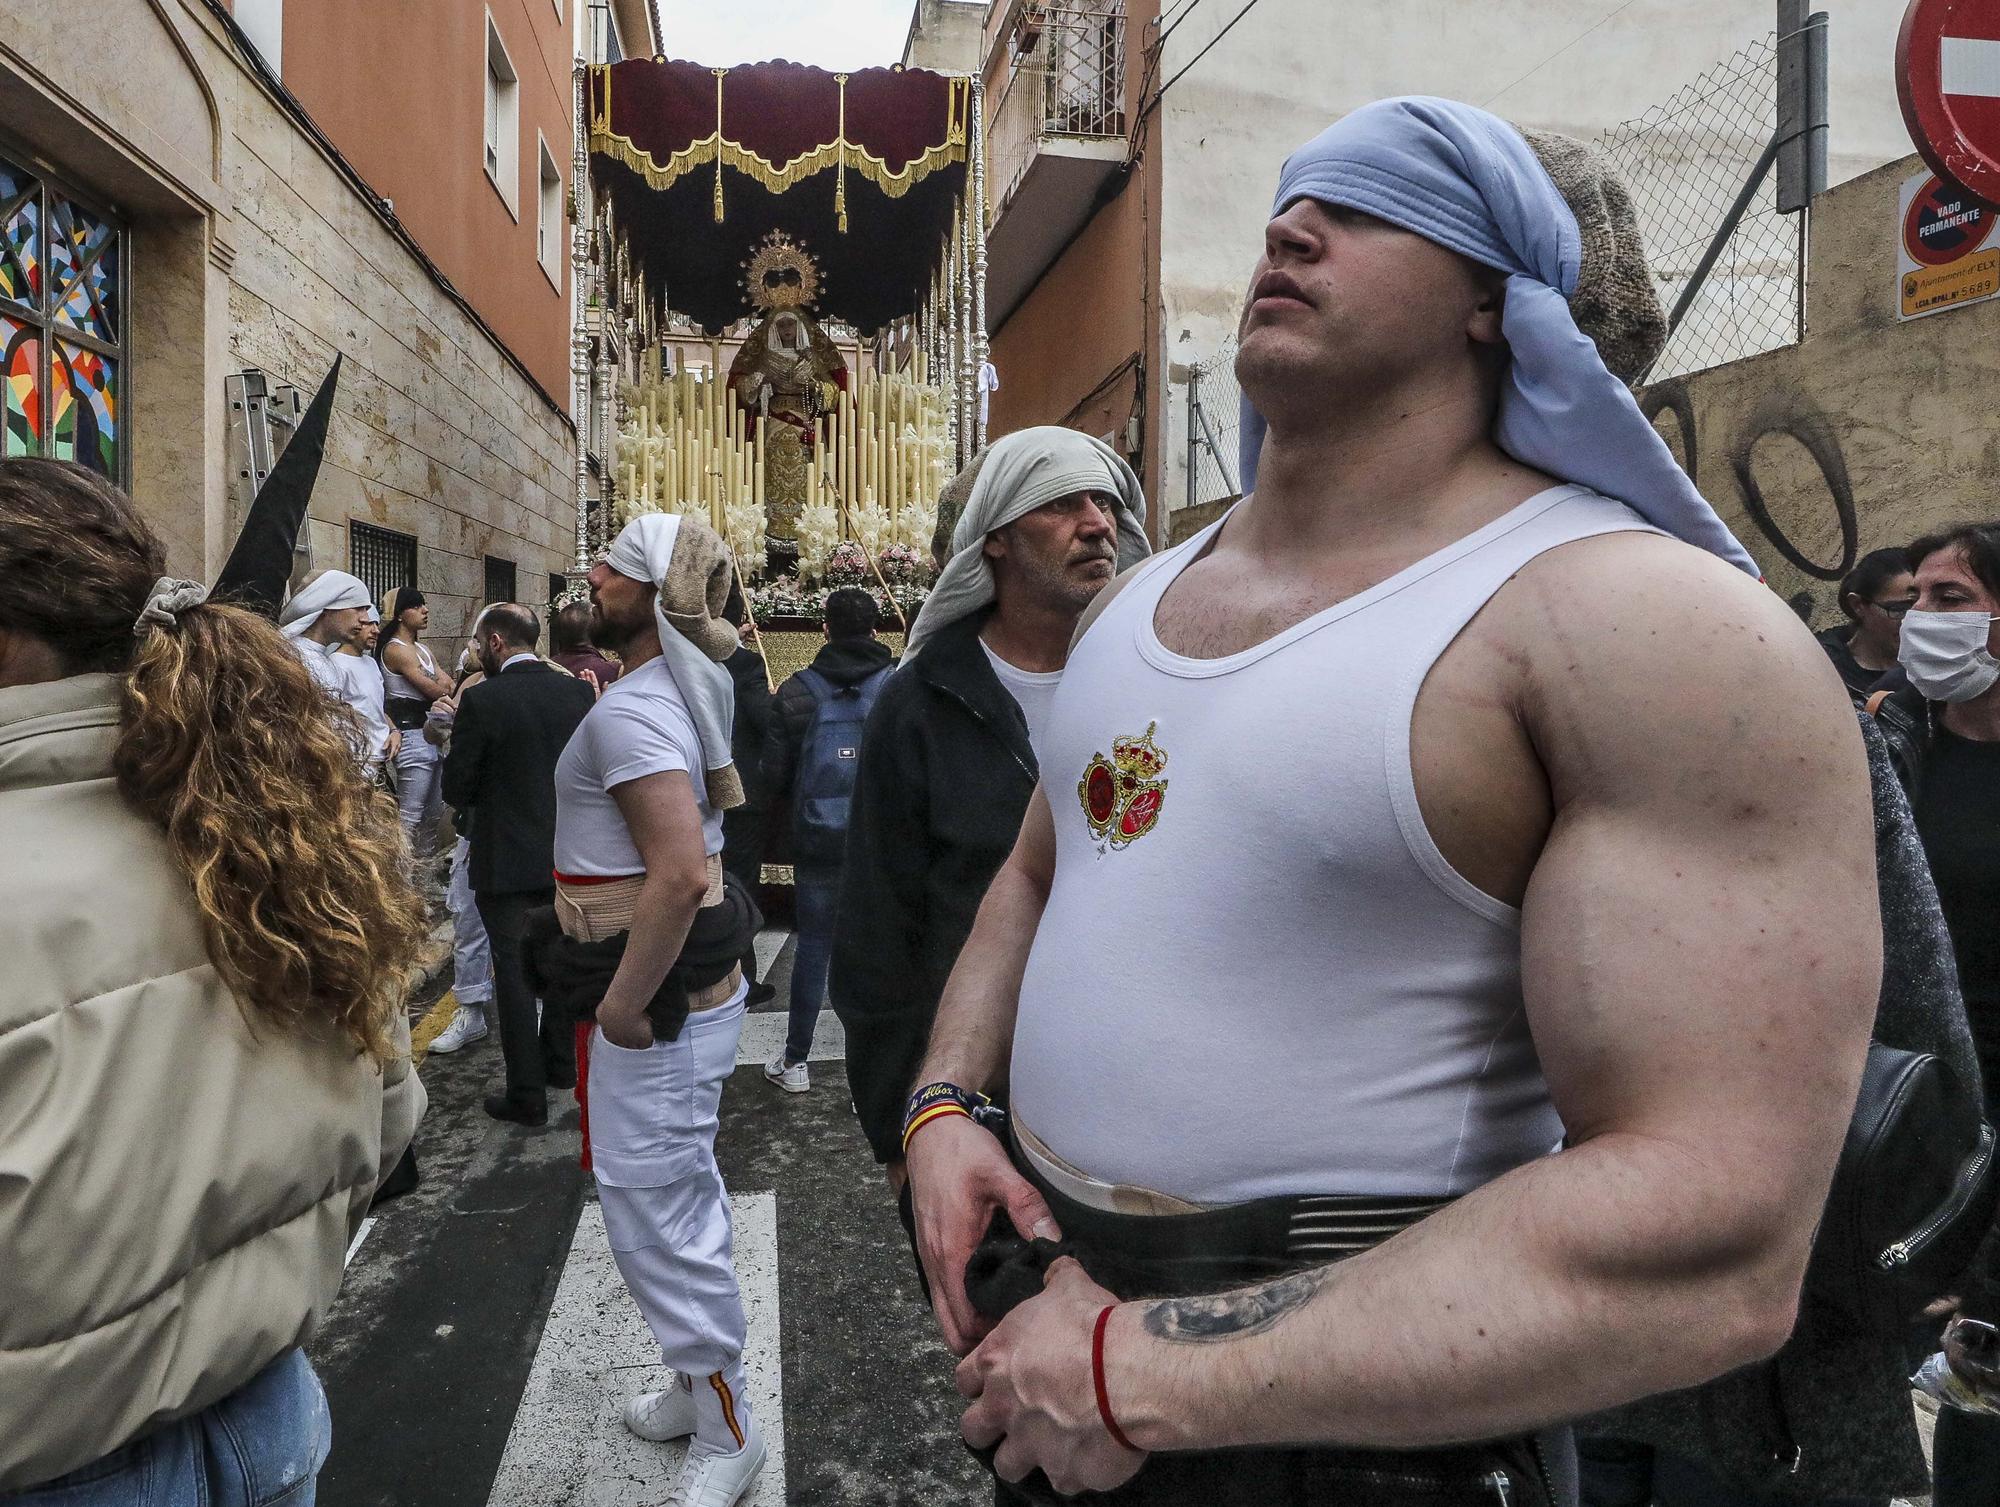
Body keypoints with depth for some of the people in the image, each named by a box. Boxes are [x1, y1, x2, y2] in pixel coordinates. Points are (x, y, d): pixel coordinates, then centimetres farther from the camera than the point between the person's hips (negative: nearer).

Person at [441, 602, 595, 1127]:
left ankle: (527, 1094, 12)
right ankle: (561, 1064, 35)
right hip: (569, 854, 5)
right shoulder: (579, 692, -3)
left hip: (507, 860, -5)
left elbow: (455, 790, -11)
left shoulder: (482, 700, -17)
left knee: (515, 973, 5)